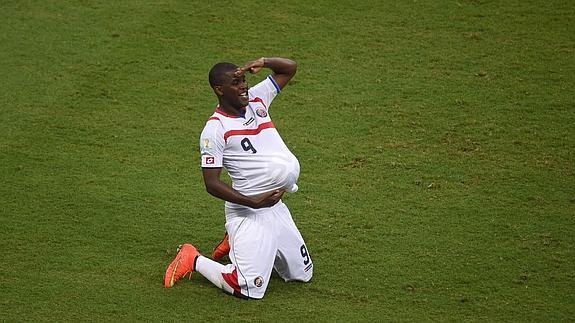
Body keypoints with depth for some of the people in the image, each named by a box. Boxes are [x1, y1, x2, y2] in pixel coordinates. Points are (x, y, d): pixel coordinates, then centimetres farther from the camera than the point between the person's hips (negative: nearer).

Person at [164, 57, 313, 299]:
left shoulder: (256, 99, 6)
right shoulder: (215, 129, -13)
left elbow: (290, 68, 12)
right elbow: (211, 184, -16)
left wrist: (262, 62, -8)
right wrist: (253, 202, -24)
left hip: (275, 206, 8)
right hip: (247, 213, -7)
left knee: (302, 274, 18)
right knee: (248, 289, -16)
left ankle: (238, 243, 33)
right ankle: (194, 261, 8)